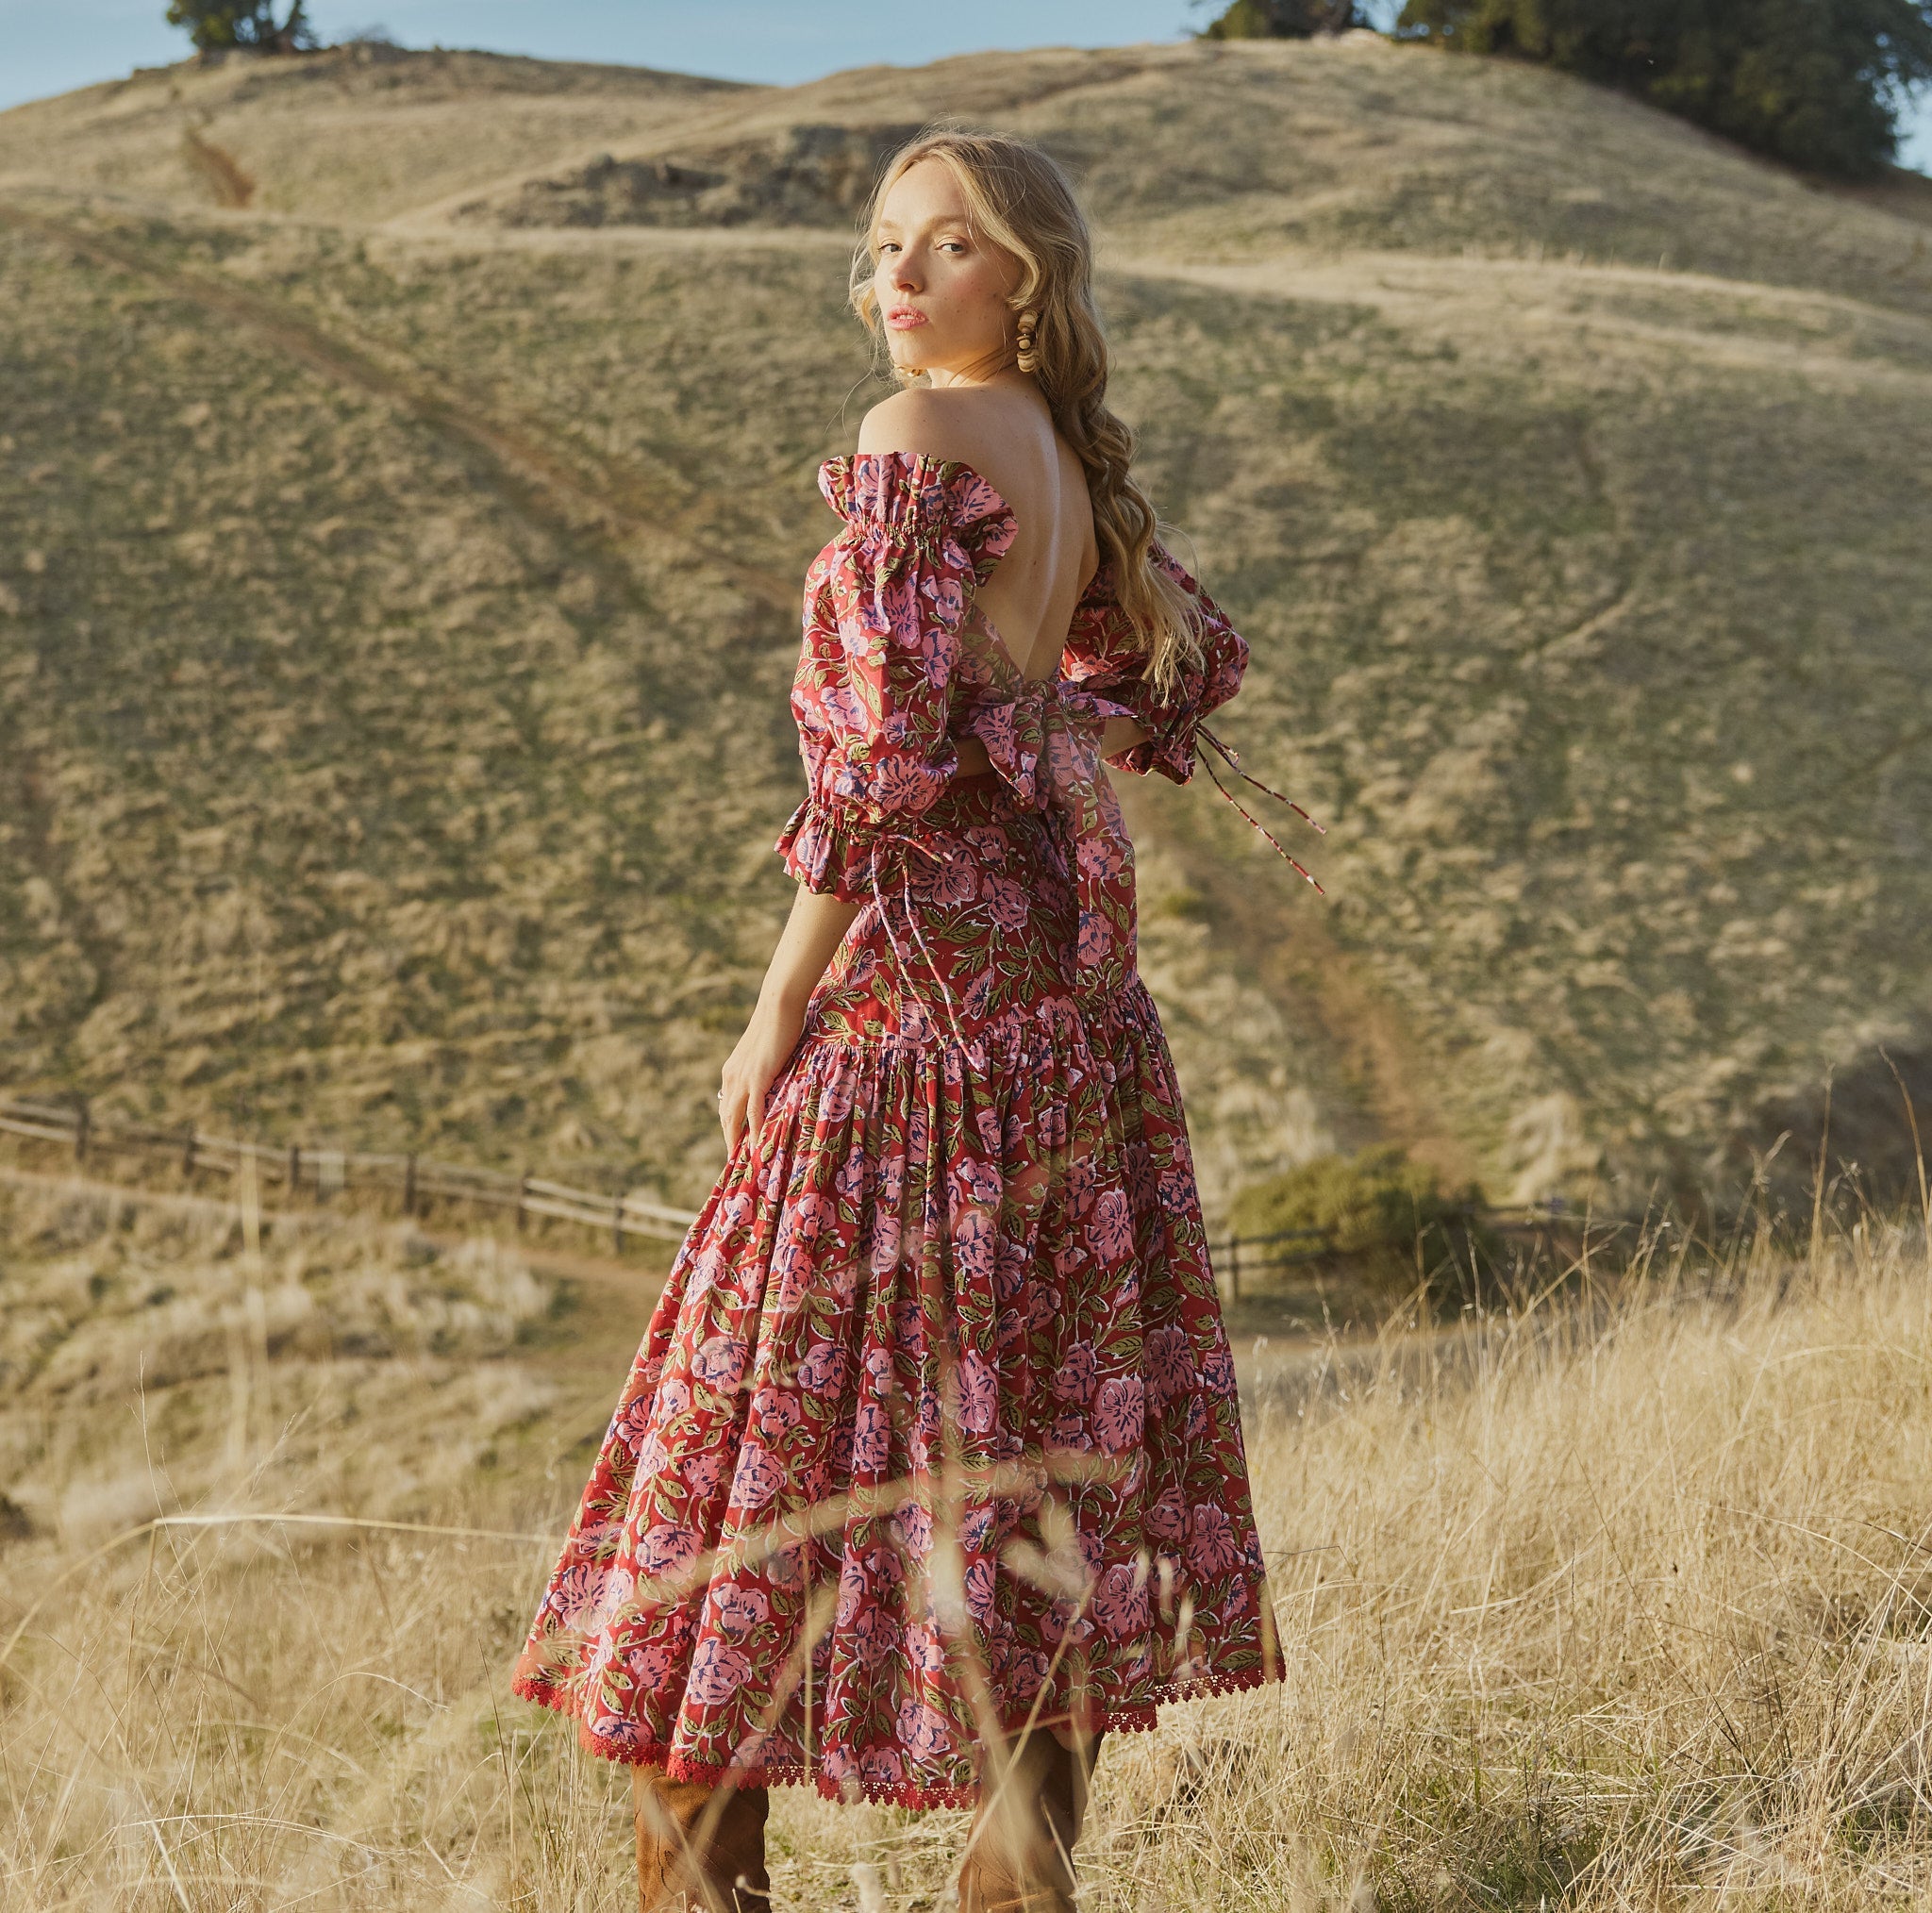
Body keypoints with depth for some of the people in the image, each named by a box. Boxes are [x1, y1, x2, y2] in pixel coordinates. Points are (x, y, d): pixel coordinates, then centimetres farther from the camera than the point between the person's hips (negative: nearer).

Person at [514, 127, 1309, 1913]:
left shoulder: (917, 434, -11)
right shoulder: (1070, 460, 14)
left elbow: (888, 740, -18)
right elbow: (1196, 657, 28)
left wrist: (775, 1009, -13)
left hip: (922, 956, -8)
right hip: (1071, 950, 8)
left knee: (789, 1375, -2)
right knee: (1046, 1385, 8)